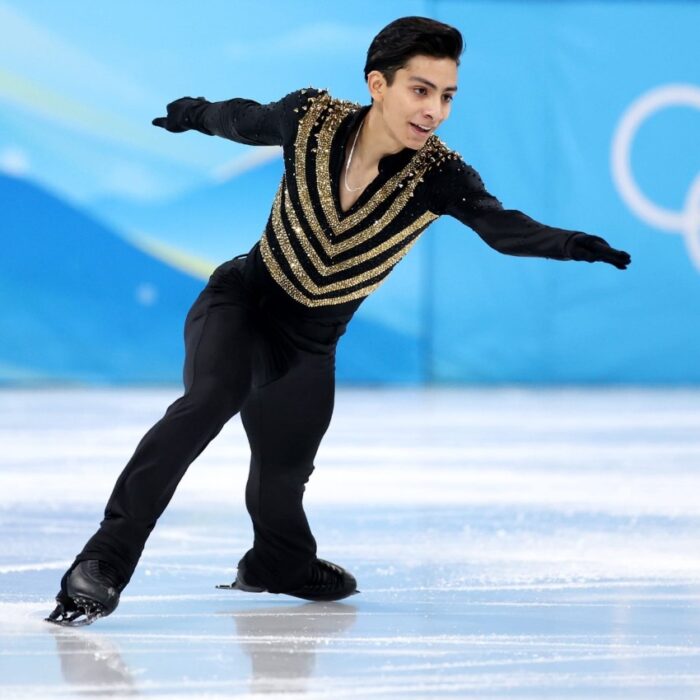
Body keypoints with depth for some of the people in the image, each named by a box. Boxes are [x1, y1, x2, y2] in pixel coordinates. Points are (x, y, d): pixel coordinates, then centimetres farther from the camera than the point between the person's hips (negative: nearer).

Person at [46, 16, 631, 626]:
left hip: (309, 346, 2)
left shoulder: (439, 176, -21)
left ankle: (280, 565, 48)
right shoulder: (311, 118, -19)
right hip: (238, 302, -2)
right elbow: (244, 120, 3)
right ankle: (103, 565, -30)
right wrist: (195, 113, 25)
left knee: (281, 482, 11)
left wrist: (571, 244, -57)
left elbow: (503, 226, -36)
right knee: (208, 402, -29)